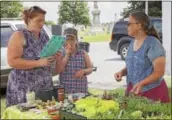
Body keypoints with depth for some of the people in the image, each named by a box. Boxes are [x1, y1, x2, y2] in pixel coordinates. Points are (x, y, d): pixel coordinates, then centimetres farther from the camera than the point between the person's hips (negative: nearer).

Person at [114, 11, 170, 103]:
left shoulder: (153, 44, -15)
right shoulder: (132, 43, 7)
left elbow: (159, 72, -19)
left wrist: (141, 83, -31)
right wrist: (122, 72, -2)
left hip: (152, 92, -6)